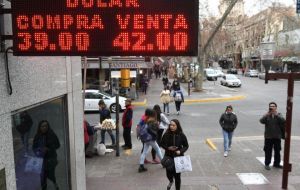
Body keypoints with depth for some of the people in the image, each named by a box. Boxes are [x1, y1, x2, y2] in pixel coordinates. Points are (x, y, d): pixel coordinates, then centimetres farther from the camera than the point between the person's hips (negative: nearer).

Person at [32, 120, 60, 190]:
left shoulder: (52, 135, -9)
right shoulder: (37, 136, -2)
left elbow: (57, 145, -4)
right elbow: (34, 147, 8)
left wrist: (48, 149, -16)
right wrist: (37, 151, -12)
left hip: (51, 158, -2)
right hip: (41, 158, 2)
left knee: (50, 174, -3)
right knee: (43, 175, 5)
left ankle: (55, 183, 30)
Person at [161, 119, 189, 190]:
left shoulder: (181, 135, -12)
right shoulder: (166, 134, -12)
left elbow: (186, 146, -2)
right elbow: (162, 144, 0)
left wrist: (180, 151, -19)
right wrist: (168, 148, -18)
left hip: (178, 158, -1)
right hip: (168, 157, 1)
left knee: (177, 175, 5)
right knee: (169, 173, 11)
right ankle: (171, 181, 49)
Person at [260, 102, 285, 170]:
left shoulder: (279, 115, 2)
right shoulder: (267, 115, 0)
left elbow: (283, 121, -17)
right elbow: (261, 121, -17)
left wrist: (276, 114, -23)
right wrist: (267, 114, -24)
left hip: (277, 136, 2)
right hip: (268, 137, -2)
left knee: (277, 151, 12)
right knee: (268, 151, 4)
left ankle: (276, 163, 28)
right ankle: (267, 164, 16)